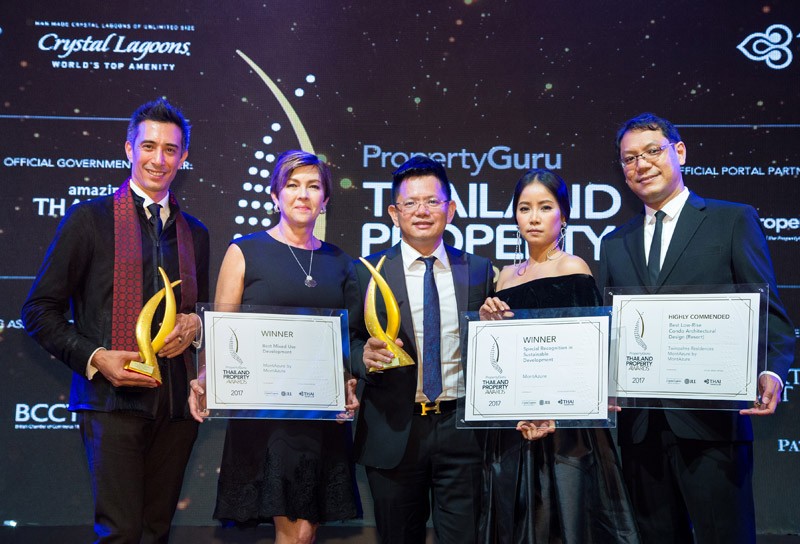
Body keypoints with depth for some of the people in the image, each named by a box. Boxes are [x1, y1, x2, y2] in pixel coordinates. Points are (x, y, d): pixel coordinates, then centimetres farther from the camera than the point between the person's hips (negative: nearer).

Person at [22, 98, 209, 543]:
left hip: (177, 402, 4)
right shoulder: (90, 218, 1)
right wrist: (94, 357, -13)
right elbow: (39, 310, 0)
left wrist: (194, 324, 0)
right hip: (114, 398, -4)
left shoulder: (195, 233, 15)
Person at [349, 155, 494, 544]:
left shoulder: (479, 271, 5)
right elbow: (347, 342, 1)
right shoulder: (368, 272, 0)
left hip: (462, 428, 1)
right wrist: (365, 354, -19)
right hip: (394, 432, 0)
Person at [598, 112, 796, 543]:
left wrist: (771, 371, -20)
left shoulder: (734, 221, 3)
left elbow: (767, 311, -2)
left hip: (711, 422, -4)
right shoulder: (614, 244, 15)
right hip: (639, 424, 4)